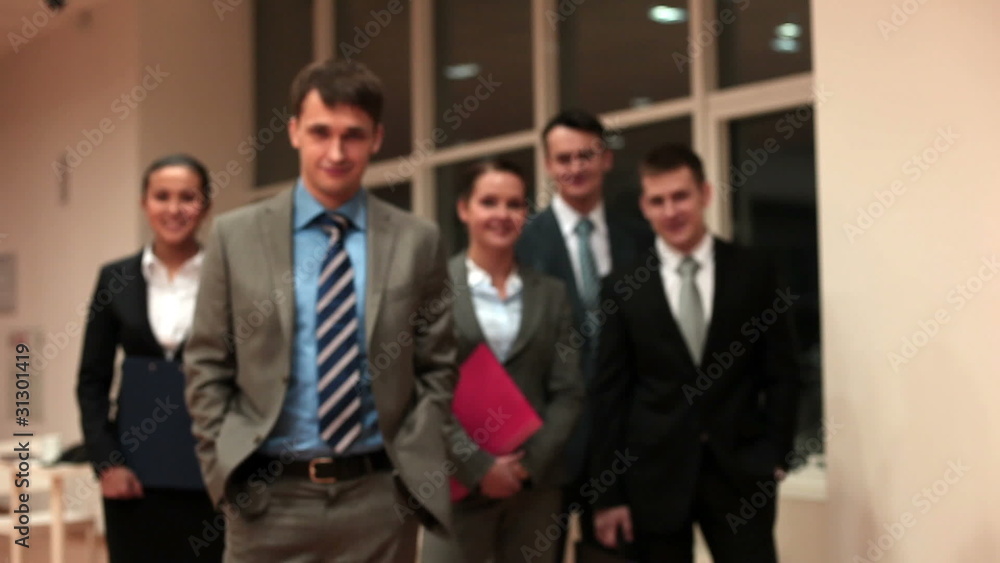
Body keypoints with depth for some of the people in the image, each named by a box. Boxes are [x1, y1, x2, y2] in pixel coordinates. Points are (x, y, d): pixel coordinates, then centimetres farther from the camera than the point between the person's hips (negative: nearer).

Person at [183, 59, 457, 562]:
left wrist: (416, 469, -2)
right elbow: (207, 367, 5)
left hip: (379, 495, 1)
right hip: (268, 495, 0)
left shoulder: (417, 242, 3)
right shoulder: (235, 235, 2)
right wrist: (224, 465, -3)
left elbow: (437, 369, 6)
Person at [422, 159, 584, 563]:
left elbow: (568, 391, 5)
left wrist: (531, 462, -8)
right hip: (458, 481, -3)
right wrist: (475, 464, -14)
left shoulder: (551, 294, 10)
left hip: (535, 482, 3)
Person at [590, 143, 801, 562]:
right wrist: (610, 492, -1)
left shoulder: (755, 272, 3)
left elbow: (781, 371, 6)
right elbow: (610, 394, 1)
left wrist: (774, 455, -3)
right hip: (654, 474, 0)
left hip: (740, 470, 0)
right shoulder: (624, 289, 1)